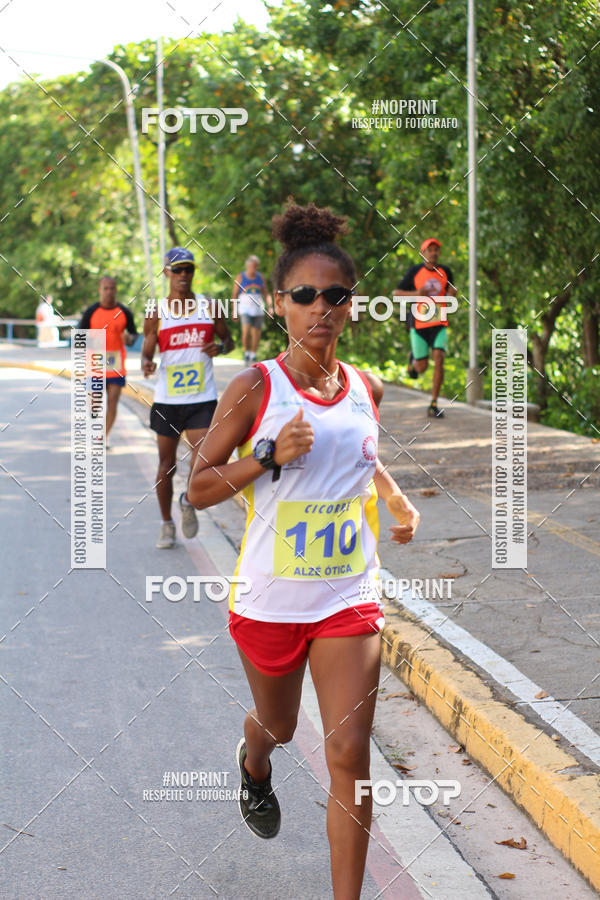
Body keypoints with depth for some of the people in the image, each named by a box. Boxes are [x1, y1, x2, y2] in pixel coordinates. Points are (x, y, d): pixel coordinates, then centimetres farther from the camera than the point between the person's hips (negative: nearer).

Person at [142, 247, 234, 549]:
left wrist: (220, 347, -10)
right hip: (167, 400, 0)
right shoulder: (156, 315, 1)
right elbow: (147, 352, 4)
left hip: (202, 399, 0)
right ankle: (167, 524, 23)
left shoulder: (209, 307, 3)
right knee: (167, 464, 7)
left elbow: (229, 339, 13)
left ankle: (189, 501, 18)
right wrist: (146, 364, -20)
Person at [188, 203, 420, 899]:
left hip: (349, 597, 2)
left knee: (349, 754, -6)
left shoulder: (365, 390, 2)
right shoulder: (255, 388, -11)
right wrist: (270, 454, -21)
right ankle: (254, 764, 60)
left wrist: (398, 502, 12)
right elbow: (199, 487, -9)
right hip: (269, 598, -2)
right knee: (278, 725, 22)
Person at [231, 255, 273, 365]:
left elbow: (266, 293, 12)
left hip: (258, 309, 3)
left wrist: (270, 306, -1)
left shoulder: (260, 277, 10)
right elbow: (234, 294, 5)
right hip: (245, 308, -3)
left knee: (256, 334, 3)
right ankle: (246, 353, 1)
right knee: (246, 331, -17)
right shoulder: (240, 277, 2)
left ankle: (253, 356, 16)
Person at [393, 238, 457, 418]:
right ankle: (413, 360, 41)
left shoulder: (445, 271, 5)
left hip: (439, 324, 2)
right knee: (422, 367, 1)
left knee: (439, 360, -15)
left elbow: (451, 290, 21)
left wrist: (451, 294, -4)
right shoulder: (414, 272, -3)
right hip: (419, 324, -2)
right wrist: (416, 293, -17)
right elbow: (397, 293, 0)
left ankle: (433, 406, -8)